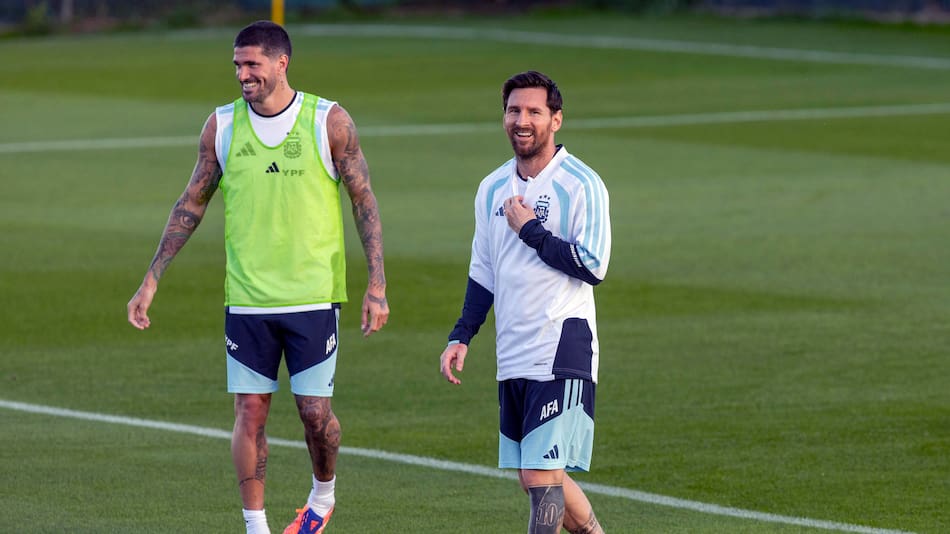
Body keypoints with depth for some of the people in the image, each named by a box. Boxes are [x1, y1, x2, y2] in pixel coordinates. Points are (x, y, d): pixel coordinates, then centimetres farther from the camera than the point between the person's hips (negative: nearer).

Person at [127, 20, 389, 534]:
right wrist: (151, 280, 8)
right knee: (250, 411, 0)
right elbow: (191, 203, 11)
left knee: (315, 410, -1)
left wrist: (376, 286, -6)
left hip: (313, 297, -2)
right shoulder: (221, 125, 3)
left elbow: (364, 201, 0)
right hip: (246, 299, 2)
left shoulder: (329, 121, -4)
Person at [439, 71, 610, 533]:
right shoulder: (493, 189, 13)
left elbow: (593, 266, -16)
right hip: (512, 357, 7)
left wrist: (530, 229, -12)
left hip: (562, 351, -7)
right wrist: (461, 337, 14)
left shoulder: (581, 184, -8)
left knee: (542, 476, -13)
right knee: (535, 478, 10)